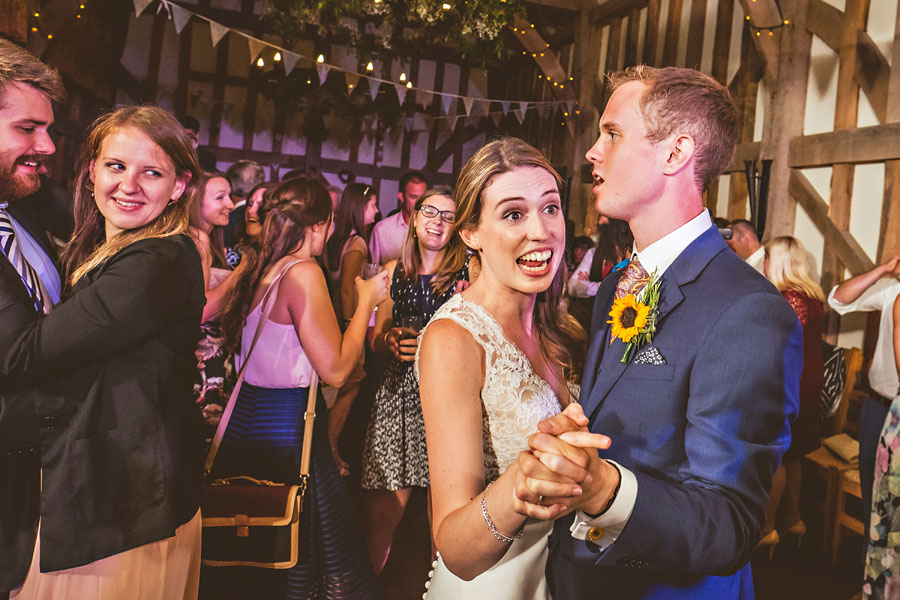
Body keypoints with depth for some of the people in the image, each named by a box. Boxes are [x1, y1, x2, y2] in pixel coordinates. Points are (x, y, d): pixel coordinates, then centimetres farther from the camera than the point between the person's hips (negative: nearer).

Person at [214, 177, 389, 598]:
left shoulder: (249, 266, 4)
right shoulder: (303, 273, -18)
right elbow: (335, 369, -18)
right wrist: (367, 300, -7)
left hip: (245, 418, 8)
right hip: (287, 429, -8)